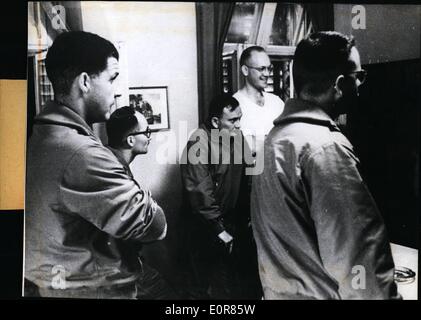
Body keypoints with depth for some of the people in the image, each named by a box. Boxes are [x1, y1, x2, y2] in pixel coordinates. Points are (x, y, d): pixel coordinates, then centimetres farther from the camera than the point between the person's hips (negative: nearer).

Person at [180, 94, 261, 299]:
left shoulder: (237, 136, 2)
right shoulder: (200, 143, -20)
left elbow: (243, 180, 9)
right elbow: (200, 192, -22)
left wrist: (246, 214, 6)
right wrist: (219, 229, -19)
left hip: (233, 220, 6)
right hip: (206, 226, -6)